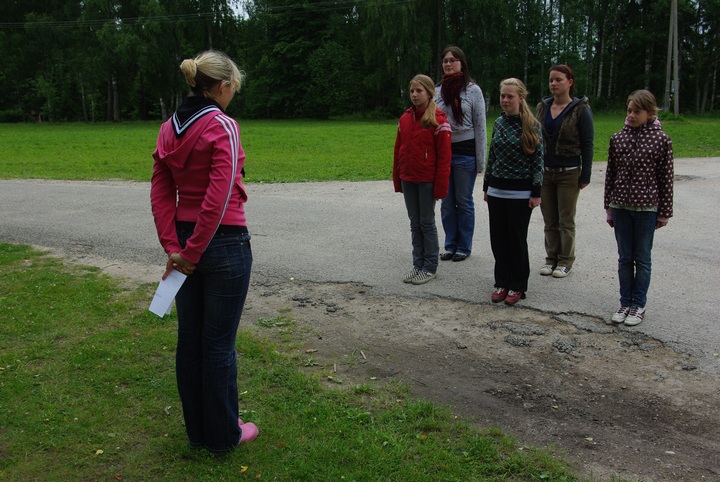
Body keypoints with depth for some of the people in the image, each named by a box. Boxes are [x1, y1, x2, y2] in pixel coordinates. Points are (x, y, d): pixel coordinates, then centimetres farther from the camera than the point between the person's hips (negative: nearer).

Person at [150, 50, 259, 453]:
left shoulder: (170, 128, 8)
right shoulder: (222, 126, -14)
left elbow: (160, 193, 4)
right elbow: (218, 197, -22)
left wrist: (173, 247, 1)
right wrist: (193, 252, -15)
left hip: (185, 241, 7)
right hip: (224, 242, -7)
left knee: (189, 338, 15)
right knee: (219, 343, 5)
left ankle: (197, 430, 30)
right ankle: (223, 434, 21)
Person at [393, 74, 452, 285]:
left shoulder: (438, 120, -10)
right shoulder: (405, 119, 7)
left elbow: (444, 156, -11)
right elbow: (398, 151, 11)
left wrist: (440, 186, -14)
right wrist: (397, 180, 10)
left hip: (427, 181, -5)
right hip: (408, 180, 5)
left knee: (427, 223, 3)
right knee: (415, 224, 11)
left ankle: (430, 267, 14)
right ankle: (418, 264, 21)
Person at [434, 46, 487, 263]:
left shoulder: (473, 90, -3)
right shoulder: (438, 91, 7)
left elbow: (480, 127, -3)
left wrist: (480, 160, -6)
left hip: (465, 153, -4)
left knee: (464, 202, 6)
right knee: (447, 202, 9)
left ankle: (464, 247, 17)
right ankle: (450, 245, 21)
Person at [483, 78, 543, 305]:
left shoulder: (531, 125, -8)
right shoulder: (499, 123, 6)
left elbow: (538, 159, -7)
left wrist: (536, 192, -11)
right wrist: (486, 186, 13)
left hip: (520, 192, -4)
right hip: (497, 190, 5)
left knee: (517, 239, 4)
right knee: (498, 239, 8)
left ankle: (517, 286, 17)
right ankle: (502, 282, 22)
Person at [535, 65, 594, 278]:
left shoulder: (580, 109, -6)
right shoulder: (542, 107, 7)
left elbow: (587, 144, -6)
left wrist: (585, 176, -9)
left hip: (568, 173, -4)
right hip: (544, 172, 4)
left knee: (566, 220, 5)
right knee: (549, 220, 10)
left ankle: (565, 261, 16)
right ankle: (551, 258, 22)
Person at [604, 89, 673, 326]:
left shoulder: (661, 140, -5)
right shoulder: (618, 138, 3)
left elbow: (666, 178, -2)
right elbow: (610, 174, 8)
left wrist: (664, 213, -1)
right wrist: (609, 207, 8)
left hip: (647, 208, -3)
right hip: (621, 206, 3)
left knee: (642, 259, 8)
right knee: (625, 258, 11)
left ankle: (639, 305, 18)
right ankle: (625, 303, 21)